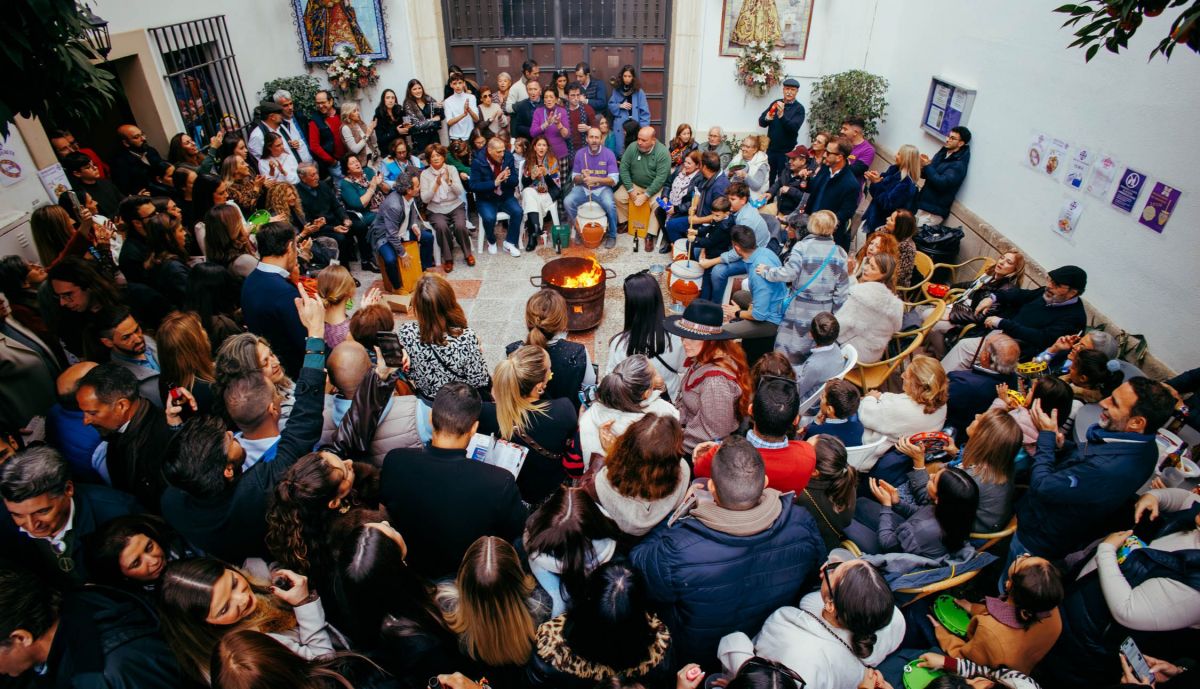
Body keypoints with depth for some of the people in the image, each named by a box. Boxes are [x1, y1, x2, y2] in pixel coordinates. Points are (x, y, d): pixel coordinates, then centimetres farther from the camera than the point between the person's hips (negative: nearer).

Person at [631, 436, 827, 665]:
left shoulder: (676, 551, -43)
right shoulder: (803, 524, -32)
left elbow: (635, 565, -20)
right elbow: (817, 565, -7)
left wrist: (680, 510, -14)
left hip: (695, 654, -3)